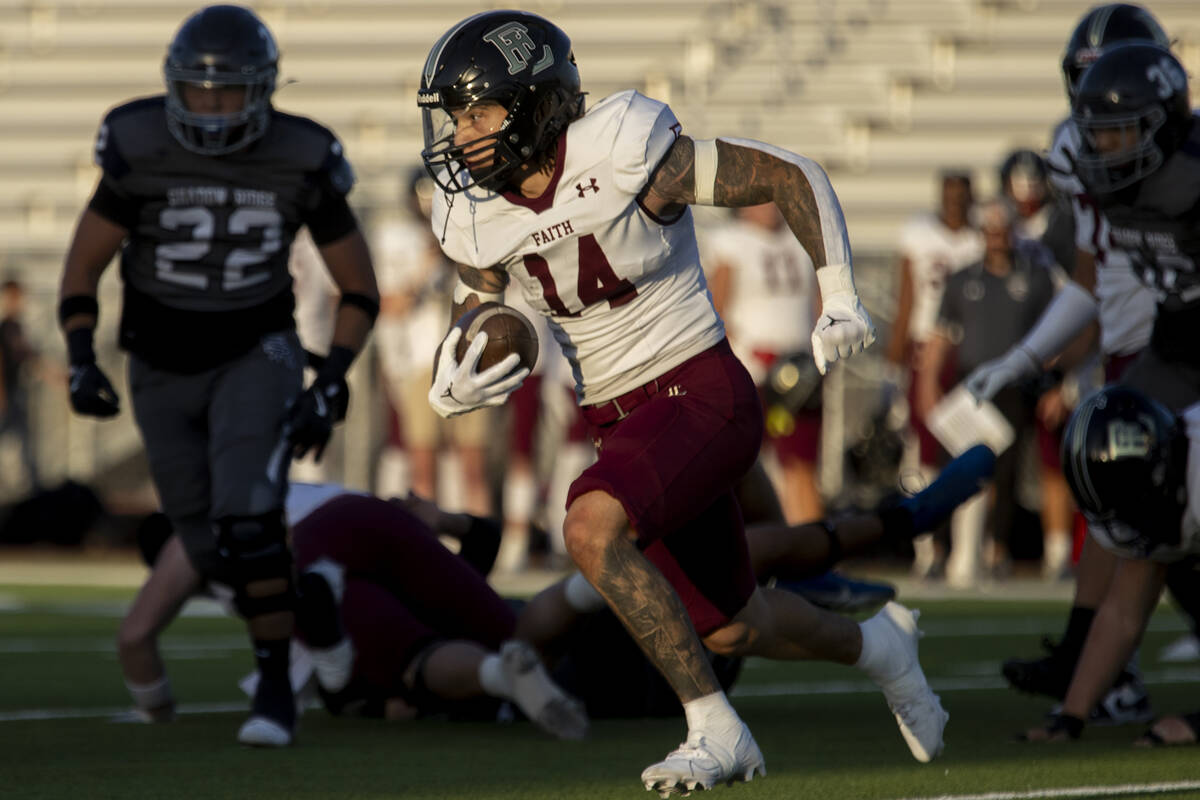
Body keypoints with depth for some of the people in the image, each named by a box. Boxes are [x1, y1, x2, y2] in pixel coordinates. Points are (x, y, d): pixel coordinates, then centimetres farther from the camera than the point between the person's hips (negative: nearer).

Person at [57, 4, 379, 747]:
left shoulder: (301, 162, -17)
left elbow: (361, 290, -6)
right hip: (164, 372, 2)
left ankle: (277, 688, -15)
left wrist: (329, 387, -17)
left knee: (246, 517, -24)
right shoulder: (143, 152, -18)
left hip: (256, 358, -2)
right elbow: (82, 268, -7)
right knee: (211, 547, 8)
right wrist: (82, 363, -20)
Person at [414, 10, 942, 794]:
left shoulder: (625, 157, -21)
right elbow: (478, 327, 11)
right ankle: (876, 646, 49)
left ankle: (717, 730, -20)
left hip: (699, 391, -7)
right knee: (729, 630, 18)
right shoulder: (477, 218, -4)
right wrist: (455, 389, -12)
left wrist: (840, 300, -17)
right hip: (619, 421, 7)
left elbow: (793, 177, -12)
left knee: (592, 529, -31)